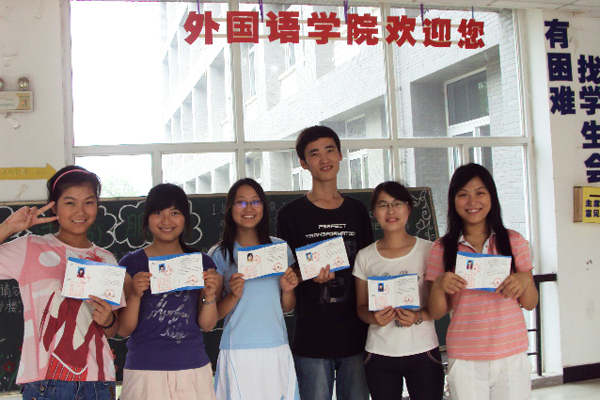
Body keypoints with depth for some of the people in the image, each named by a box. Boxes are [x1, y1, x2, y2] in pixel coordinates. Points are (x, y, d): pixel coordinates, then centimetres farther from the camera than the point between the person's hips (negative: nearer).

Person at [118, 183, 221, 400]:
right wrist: (135, 295, -18)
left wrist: (210, 295, -12)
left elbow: (207, 325, 5)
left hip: (193, 368, 2)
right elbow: (124, 330, -2)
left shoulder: (202, 263, 4)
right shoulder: (132, 264, -1)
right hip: (144, 370, -1)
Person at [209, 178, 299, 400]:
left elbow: (287, 308, 12)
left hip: (277, 350, 3)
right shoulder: (219, 254, -2)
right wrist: (234, 295, -19)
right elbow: (214, 314, -1)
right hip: (237, 353, -2)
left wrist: (287, 289, -7)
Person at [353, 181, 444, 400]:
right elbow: (361, 306, 8)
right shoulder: (365, 257, 4)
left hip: (423, 352, -1)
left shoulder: (429, 250, -1)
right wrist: (373, 318, -13)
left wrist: (419, 316, -18)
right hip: (379, 355, 1)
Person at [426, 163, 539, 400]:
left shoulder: (514, 242, 3)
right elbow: (436, 313, 3)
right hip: (465, 360, -1)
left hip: (512, 356, 1)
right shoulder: (442, 249, 2)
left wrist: (524, 281, -14)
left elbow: (530, 304, 7)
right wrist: (438, 285, -16)